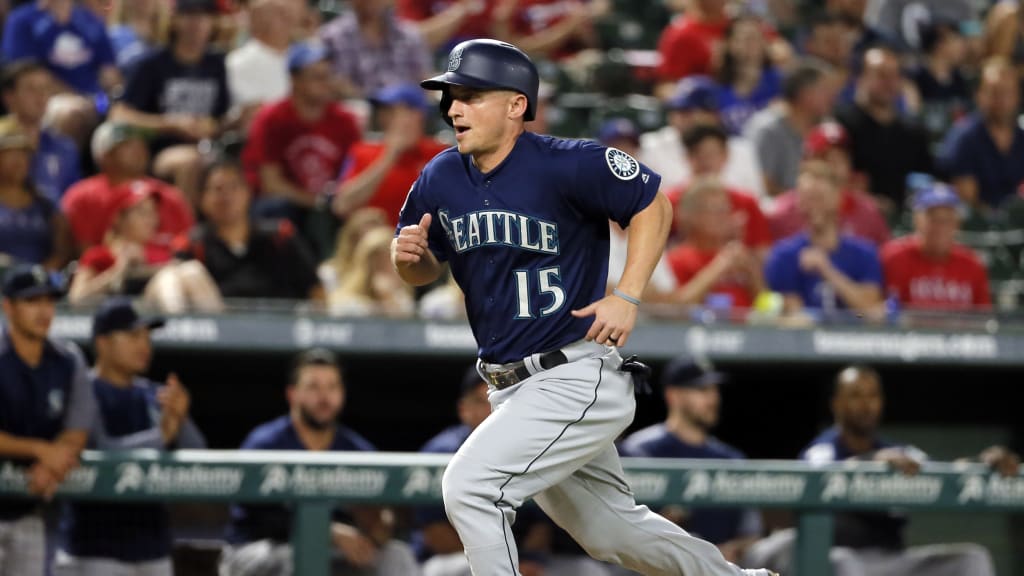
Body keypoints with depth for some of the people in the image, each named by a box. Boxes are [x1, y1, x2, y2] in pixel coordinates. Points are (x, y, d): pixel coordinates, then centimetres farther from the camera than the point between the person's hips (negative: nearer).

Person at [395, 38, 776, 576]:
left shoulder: (567, 165, -17)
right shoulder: (441, 179, 1)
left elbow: (652, 205, -7)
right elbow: (425, 270, 14)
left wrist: (627, 298, -16)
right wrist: (408, 257, -10)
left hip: (577, 384, -7)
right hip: (513, 390, 8)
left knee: (468, 489, -20)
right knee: (611, 531, 20)